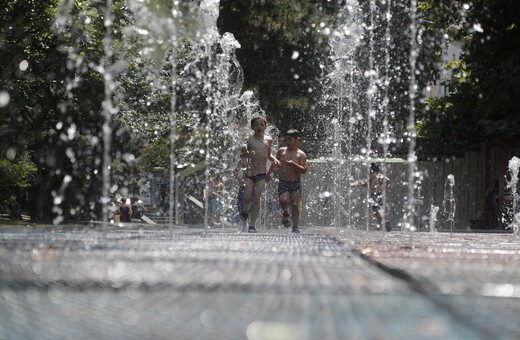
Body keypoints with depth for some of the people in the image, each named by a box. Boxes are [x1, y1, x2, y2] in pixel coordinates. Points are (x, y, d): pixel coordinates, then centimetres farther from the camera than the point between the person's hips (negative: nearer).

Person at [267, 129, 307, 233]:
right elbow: (275, 163, 23)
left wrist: (294, 164, -24)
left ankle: (296, 226, 7)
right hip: (283, 183, 1)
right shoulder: (282, 151, 7)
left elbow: (304, 170, -10)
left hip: (296, 183, -1)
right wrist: (268, 173, 30)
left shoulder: (301, 154, -2)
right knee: (283, 200, -22)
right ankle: (285, 214, 10)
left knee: (295, 205, -2)